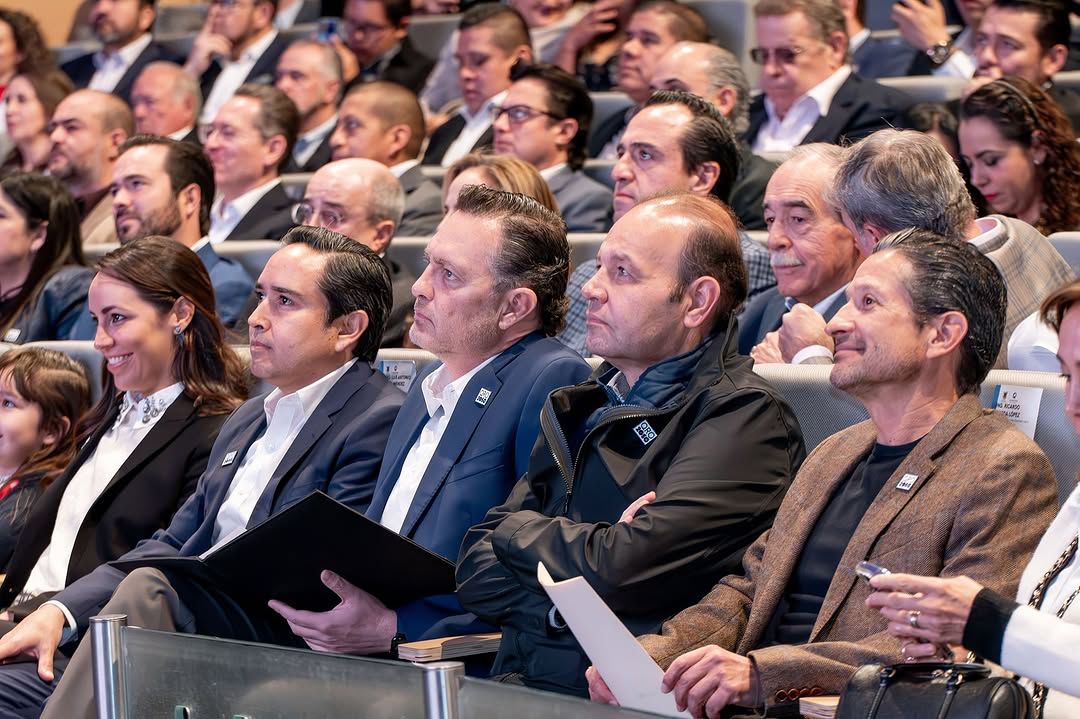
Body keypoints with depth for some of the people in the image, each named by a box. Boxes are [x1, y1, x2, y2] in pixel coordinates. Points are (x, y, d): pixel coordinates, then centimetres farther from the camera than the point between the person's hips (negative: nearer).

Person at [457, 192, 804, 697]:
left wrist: (517, 529, 2)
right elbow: (476, 572, 12)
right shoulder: (579, 409, 19)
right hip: (518, 683, 7)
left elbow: (621, 570, -17)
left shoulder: (745, 418, -5)